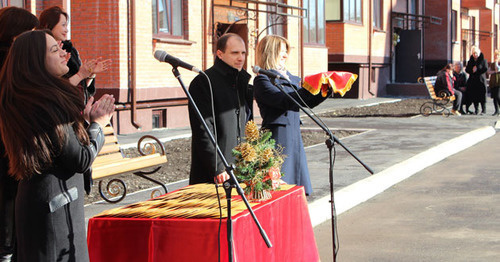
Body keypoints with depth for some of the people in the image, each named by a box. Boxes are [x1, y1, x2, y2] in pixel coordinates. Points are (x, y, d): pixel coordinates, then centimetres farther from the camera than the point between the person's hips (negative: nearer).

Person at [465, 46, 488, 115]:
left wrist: (477, 70, -12)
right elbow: (467, 69, 8)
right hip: (472, 81, 4)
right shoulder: (470, 61, 14)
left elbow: (485, 69, -9)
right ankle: (476, 110, 8)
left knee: (482, 95, -6)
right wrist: (472, 70, -11)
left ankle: (483, 110, -1)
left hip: (481, 80, -4)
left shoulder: (483, 60, 1)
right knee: (474, 95, 1)